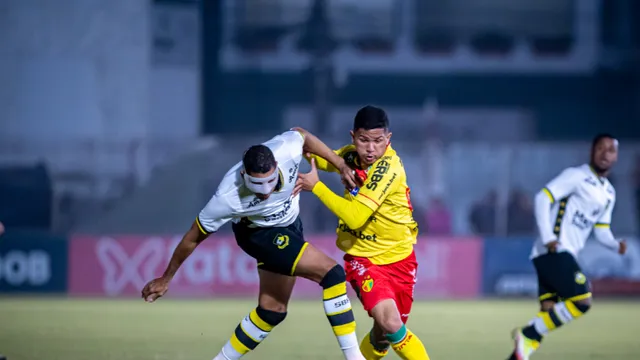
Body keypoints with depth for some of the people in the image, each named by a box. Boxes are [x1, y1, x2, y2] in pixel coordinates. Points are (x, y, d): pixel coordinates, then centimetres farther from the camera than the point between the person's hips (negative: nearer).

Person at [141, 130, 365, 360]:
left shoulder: (287, 149, -30)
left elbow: (303, 136, -3)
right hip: (258, 235, -6)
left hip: (288, 227, 6)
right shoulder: (228, 198, -35)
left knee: (272, 310, 10)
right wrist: (165, 279, -9)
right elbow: (194, 238, -20)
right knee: (331, 272, -21)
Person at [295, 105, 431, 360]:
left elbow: (354, 217, -26)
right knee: (389, 322, -22)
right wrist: (340, 163, -14)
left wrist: (316, 186, -20)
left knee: (384, 333, 8)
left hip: (398, 259, -2)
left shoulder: (388, 167, -21)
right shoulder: (352, 156, -4)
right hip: (363, 258, 2)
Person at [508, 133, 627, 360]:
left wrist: (616, 245, 1)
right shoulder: (577, 176, -6)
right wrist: (547, 237, -22)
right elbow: (543, 197, -13)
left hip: (564, 256, 9)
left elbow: (601, 231, 23)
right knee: (582, 301, -16)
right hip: (554, 251, -9)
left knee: (549, 313, 0)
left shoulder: (609, 194, 21)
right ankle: (528, 335, -11)